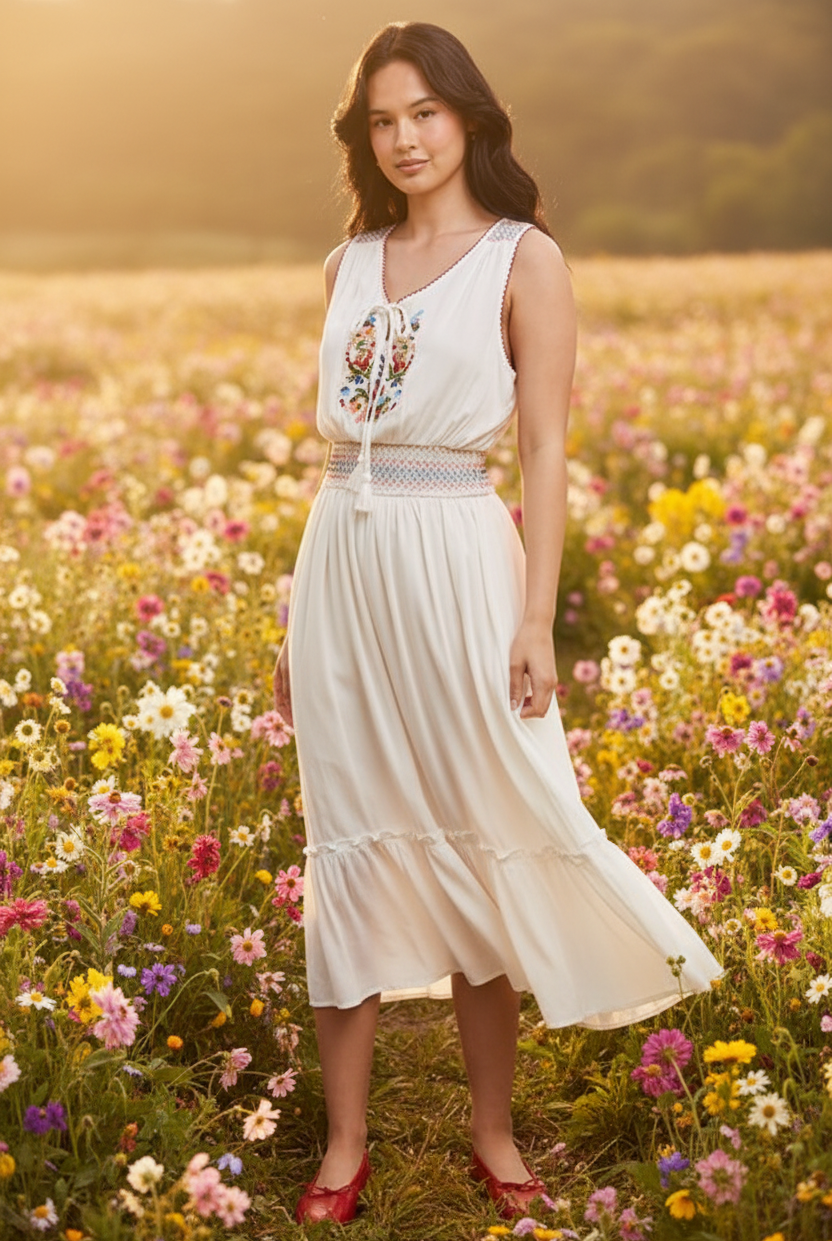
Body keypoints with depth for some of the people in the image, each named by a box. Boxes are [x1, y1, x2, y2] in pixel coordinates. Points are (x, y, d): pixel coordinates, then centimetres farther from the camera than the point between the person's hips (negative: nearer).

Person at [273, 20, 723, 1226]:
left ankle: (494, 1133, 21)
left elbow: (546, 451, -7)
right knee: (351, 851, 7)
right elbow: (340, 445, 14)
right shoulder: (349, 264, 12)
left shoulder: (525, 258, -3)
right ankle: (345, 1143, 17)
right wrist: (301, 622, 12)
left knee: (474, 847, 5)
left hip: (458, 566, -5)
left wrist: (537, 620, -14)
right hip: (343, 570, 5)